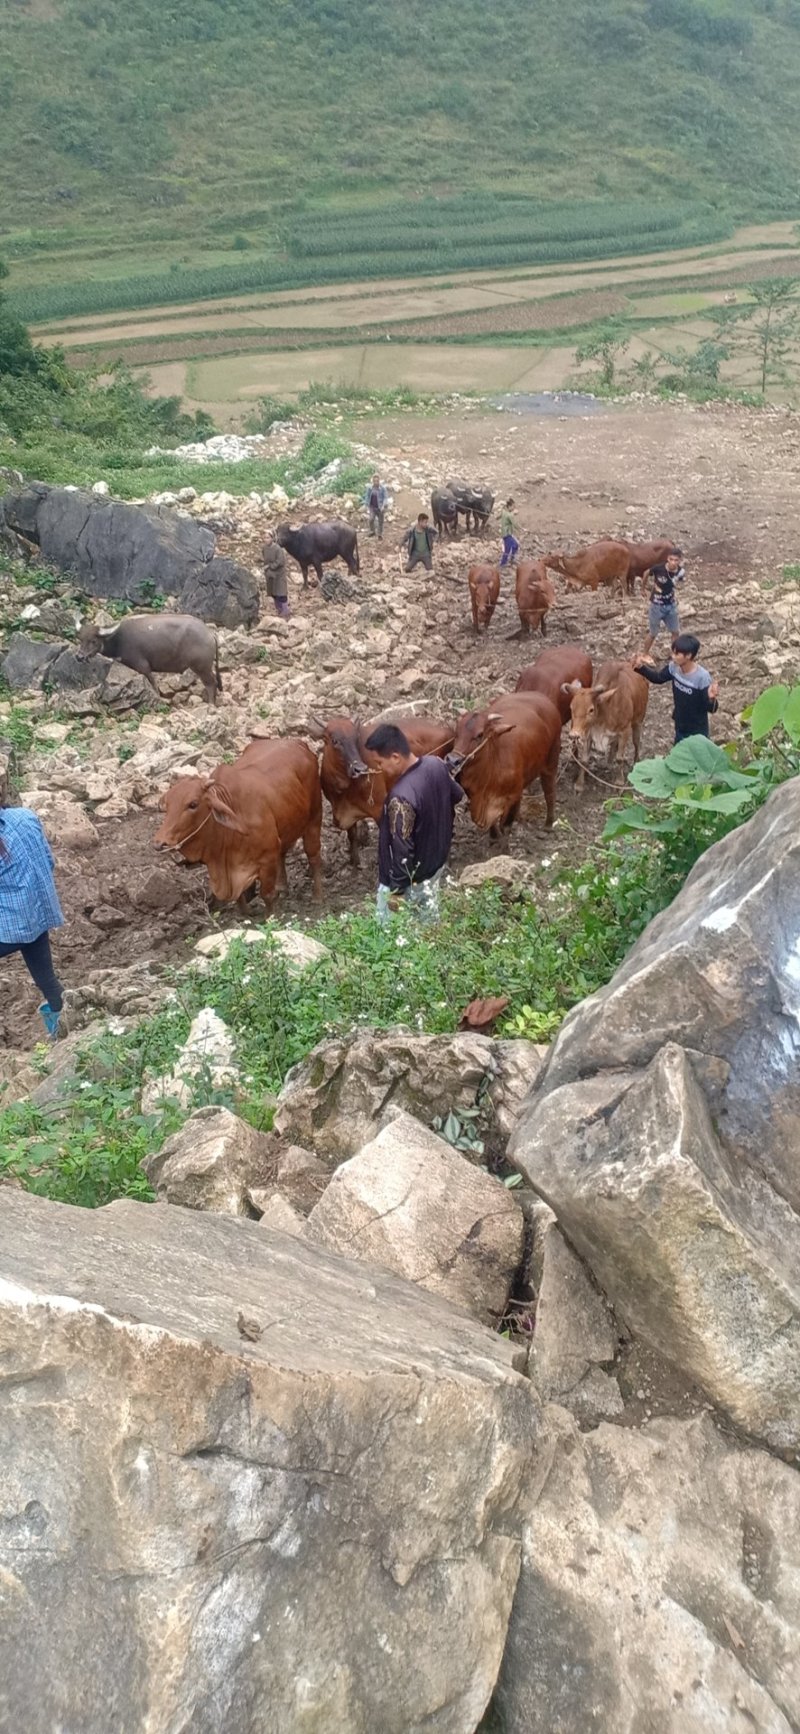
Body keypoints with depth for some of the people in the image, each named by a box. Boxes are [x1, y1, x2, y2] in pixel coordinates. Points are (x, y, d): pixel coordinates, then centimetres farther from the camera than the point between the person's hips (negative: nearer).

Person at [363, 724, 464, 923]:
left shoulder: (402, 797, -35)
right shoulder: (436, 765, -12)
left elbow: (402, 849, -29)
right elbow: (457, 795, 9)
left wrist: (396, 890, -18)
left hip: (409, 877, -8)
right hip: (436, 862, 8)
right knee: (428, 921, 27)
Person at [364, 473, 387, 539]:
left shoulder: (382, 488, -15)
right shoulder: (369, 487, -7)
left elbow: (385, 497, -11)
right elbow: (367, 496, 3)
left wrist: (383, 506, -21)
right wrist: (367, 506, 1)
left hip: (380, 507, -1)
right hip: (372, 507, 1)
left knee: (380, 521, 9)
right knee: (371, 519, -14)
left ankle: (380, 535, 26)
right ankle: (372, 531, 11)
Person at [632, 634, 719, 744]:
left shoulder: (702, 677, -31)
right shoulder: (674, 667, -13)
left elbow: (711, 708, -27)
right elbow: (658, 678, 8)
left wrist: (711, 698, -50)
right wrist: (640, 667, -6)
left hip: (697, 731, -6)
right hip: (680, 726, 6)